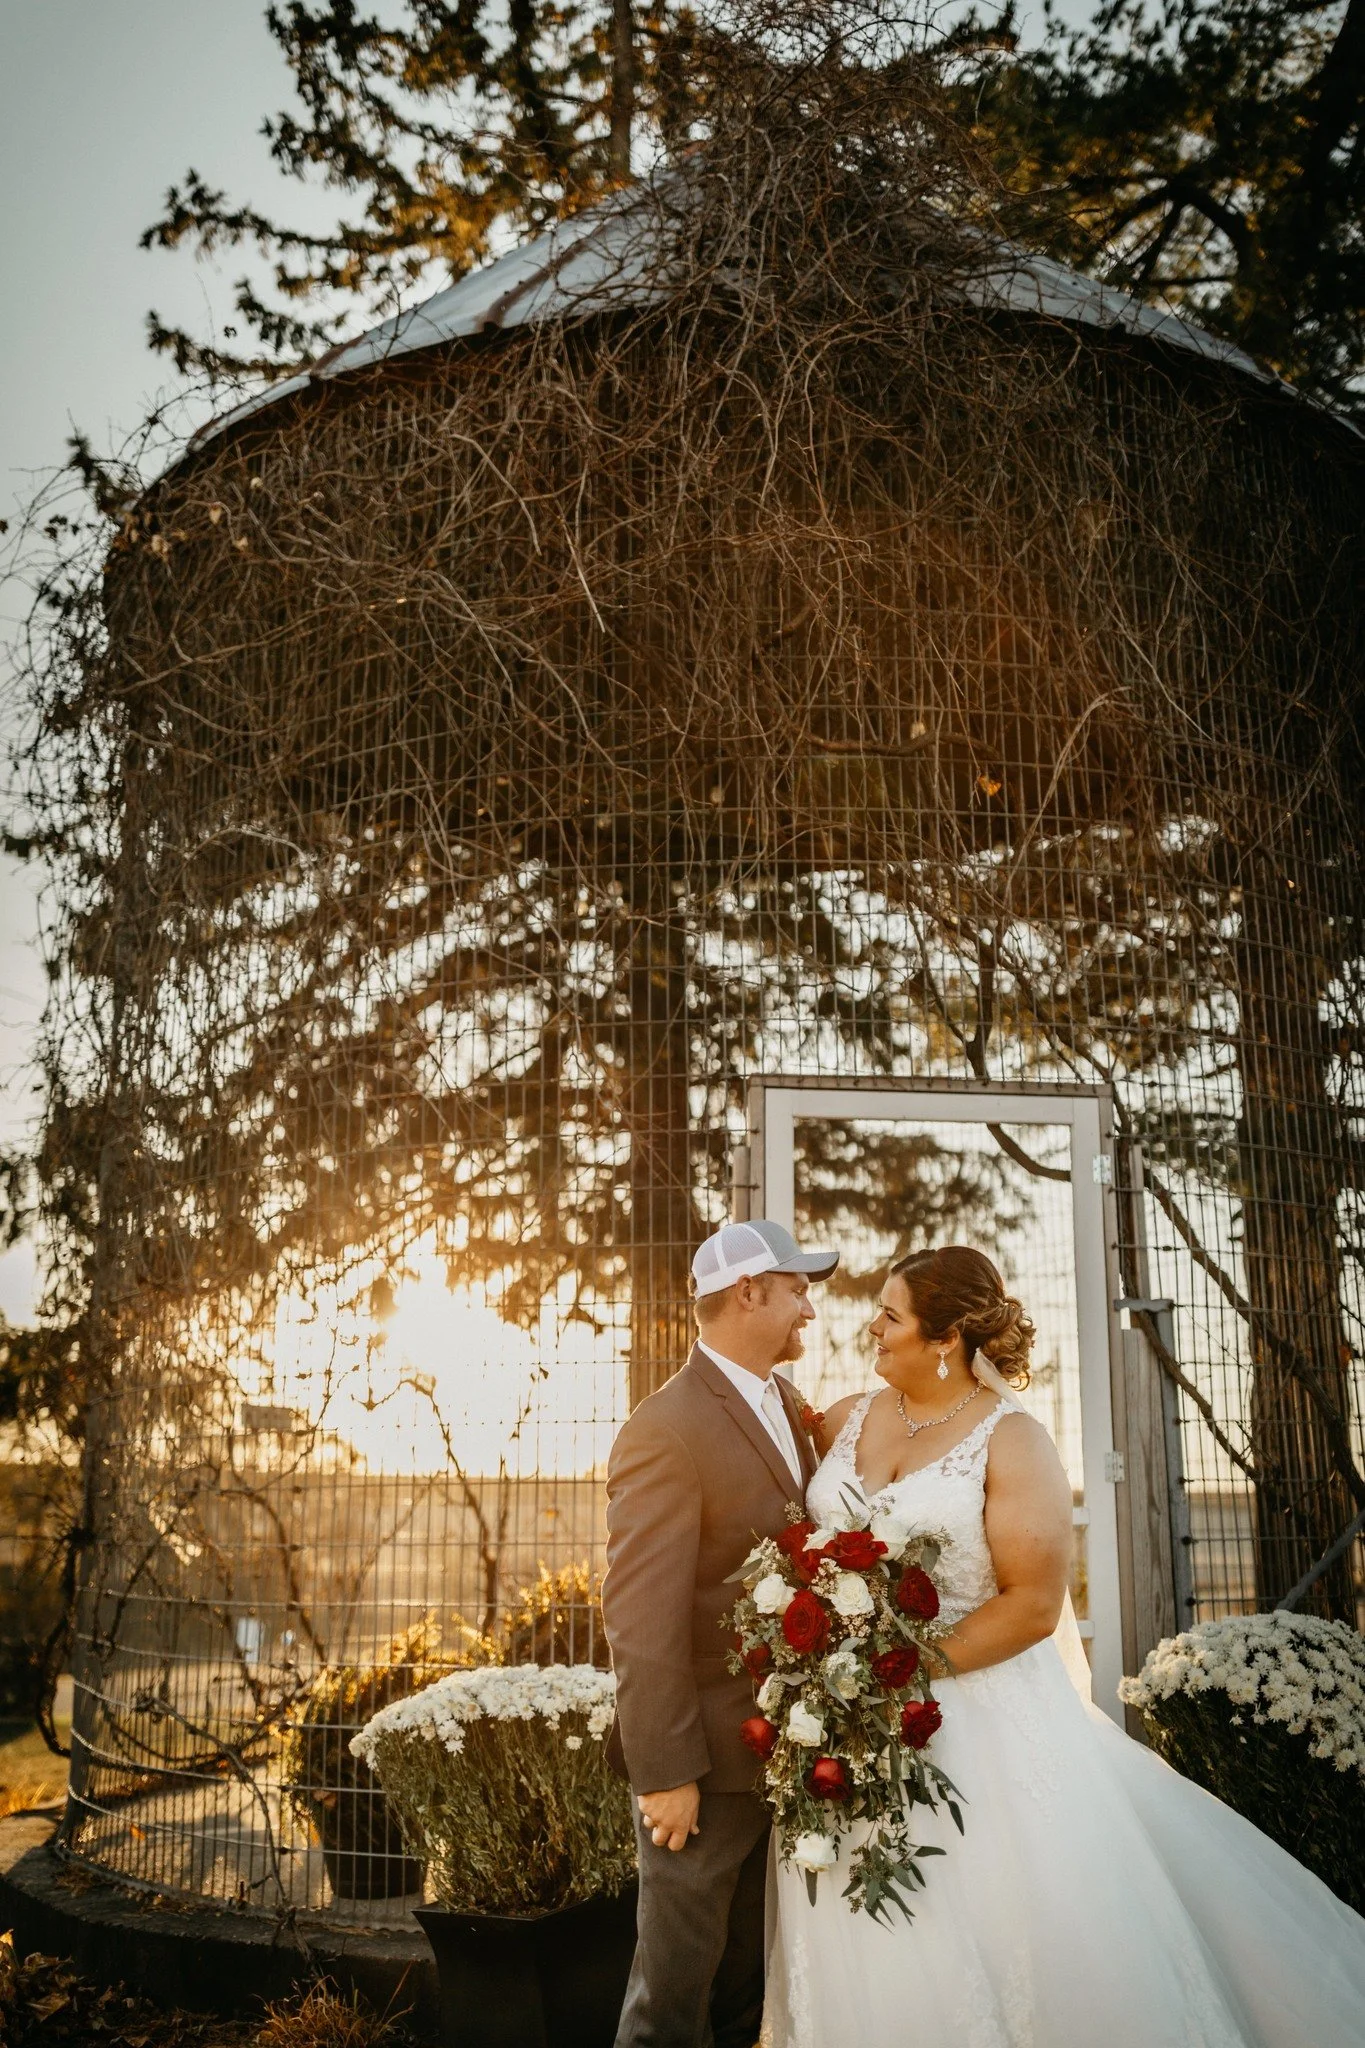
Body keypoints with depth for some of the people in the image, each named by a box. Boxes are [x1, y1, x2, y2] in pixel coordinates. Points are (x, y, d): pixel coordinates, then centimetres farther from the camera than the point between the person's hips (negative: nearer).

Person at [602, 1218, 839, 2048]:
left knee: (754, 1978, 22)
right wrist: (665, 1772, -20)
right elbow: (641, 1620, -22)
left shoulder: (788, 1404, 5)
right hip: (711, 1752, -8)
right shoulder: (665, 1431, -21)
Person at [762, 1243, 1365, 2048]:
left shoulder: (1011, 1441, -10)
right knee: (875, 1952, 12)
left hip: (976, 1708, -4)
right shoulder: (848, 1420, 5)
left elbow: (1034, 1604, -15)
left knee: (994, 1940, 5)